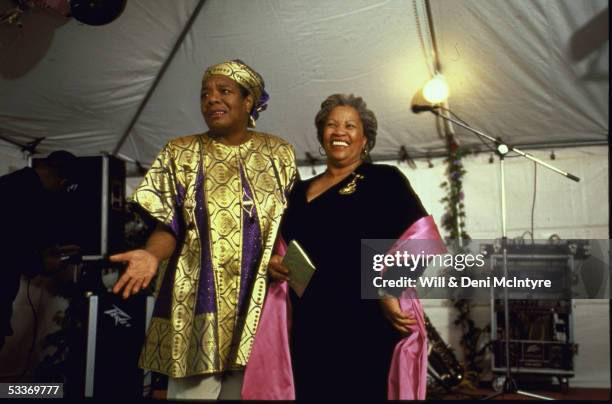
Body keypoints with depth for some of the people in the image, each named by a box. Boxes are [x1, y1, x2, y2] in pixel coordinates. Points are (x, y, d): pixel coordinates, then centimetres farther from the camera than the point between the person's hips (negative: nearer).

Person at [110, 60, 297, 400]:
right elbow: (170, 224, 1)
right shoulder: (179, 154, 6)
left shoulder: (279, 153, 9)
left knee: (248, 390, 7)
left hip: (260, 301, 1)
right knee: (193, 389, -1)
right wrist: (151, 255, -19)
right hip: (199, 300, -1)